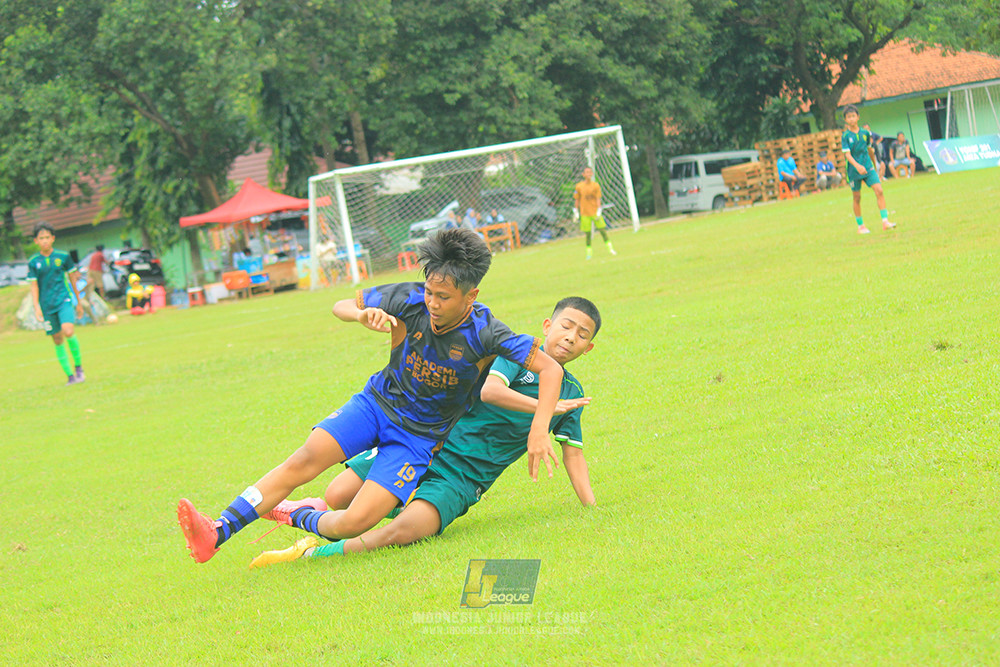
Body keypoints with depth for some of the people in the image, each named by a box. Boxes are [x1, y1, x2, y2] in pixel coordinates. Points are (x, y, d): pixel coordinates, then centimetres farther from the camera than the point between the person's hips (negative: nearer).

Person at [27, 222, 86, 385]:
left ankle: (78, 366, -4)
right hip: (47, 305, 2)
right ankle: (70, 375, 11)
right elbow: (33, 286, 3)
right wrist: (37, 307, -8)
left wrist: (79, 302, 16)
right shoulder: (33, 262, 2)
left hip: (64, 300, -2)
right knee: (57, 340, 3)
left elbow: (73, 279, 11)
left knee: (68, 331, -23)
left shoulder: (63, 256, 2)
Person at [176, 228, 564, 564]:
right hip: (377, 402, 2)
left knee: (356, 522, -22)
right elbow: (340, 306, 0)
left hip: (420, 435, -2)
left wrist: (539, 432, -31)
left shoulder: (484, 332, -23)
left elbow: (550, 369, -20)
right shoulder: (410, 300, -14)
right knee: (307, 458, -23)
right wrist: (363, 315, -25)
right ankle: (216, 535, -26)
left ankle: (296, 517, 9)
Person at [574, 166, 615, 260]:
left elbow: (598, 199, -2)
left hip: (595, 212, 0)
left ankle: (610, 248, 11)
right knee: (588, 233, 2)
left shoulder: (596, 185, 0)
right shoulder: (579, 186, -1)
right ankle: (589, 252, 14)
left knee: (602, 229, -2)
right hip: (585, 213, 0)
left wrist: (598, 211, -9)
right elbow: (576, 200, 5)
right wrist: (576, 212, 3)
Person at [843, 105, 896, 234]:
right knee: (857, 197, 6)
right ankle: (860, 226, 20)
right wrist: (857, 166, -32)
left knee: (879, 190, -13)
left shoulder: (865, 133, 5)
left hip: (868, 167, 2)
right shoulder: (845, 136, -7)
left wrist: (875, 166, 25)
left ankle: (885, 222, -15)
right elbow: (847, 154, -16)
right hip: (854, 170, -2)